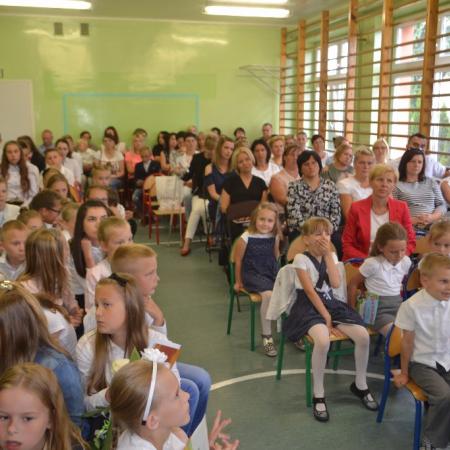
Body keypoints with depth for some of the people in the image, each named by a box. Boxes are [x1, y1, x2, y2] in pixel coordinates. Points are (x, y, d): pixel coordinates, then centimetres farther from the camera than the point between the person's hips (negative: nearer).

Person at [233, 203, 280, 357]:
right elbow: (238, 261, -1)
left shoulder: (275, 237, 1)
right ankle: (266, 337, -19)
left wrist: (276, 274, 15)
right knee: (268, 294, -32)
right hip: (252, 273, -5)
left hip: (272, 271, 5)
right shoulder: (246, 238, -12)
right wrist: (238, 281, 7)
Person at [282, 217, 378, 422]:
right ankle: (318, 395, -16)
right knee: (323, 340, -35)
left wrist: (328, 254, -11)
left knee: (363, 336, -14)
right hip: (309, 307, -5)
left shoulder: (331, 256, 6)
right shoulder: (301, 259, -9)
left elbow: (335, 284, -10)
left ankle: (360, 384, 11)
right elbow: (310, 291, -15)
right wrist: (325, 315, -18)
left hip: (331, 304, 6)